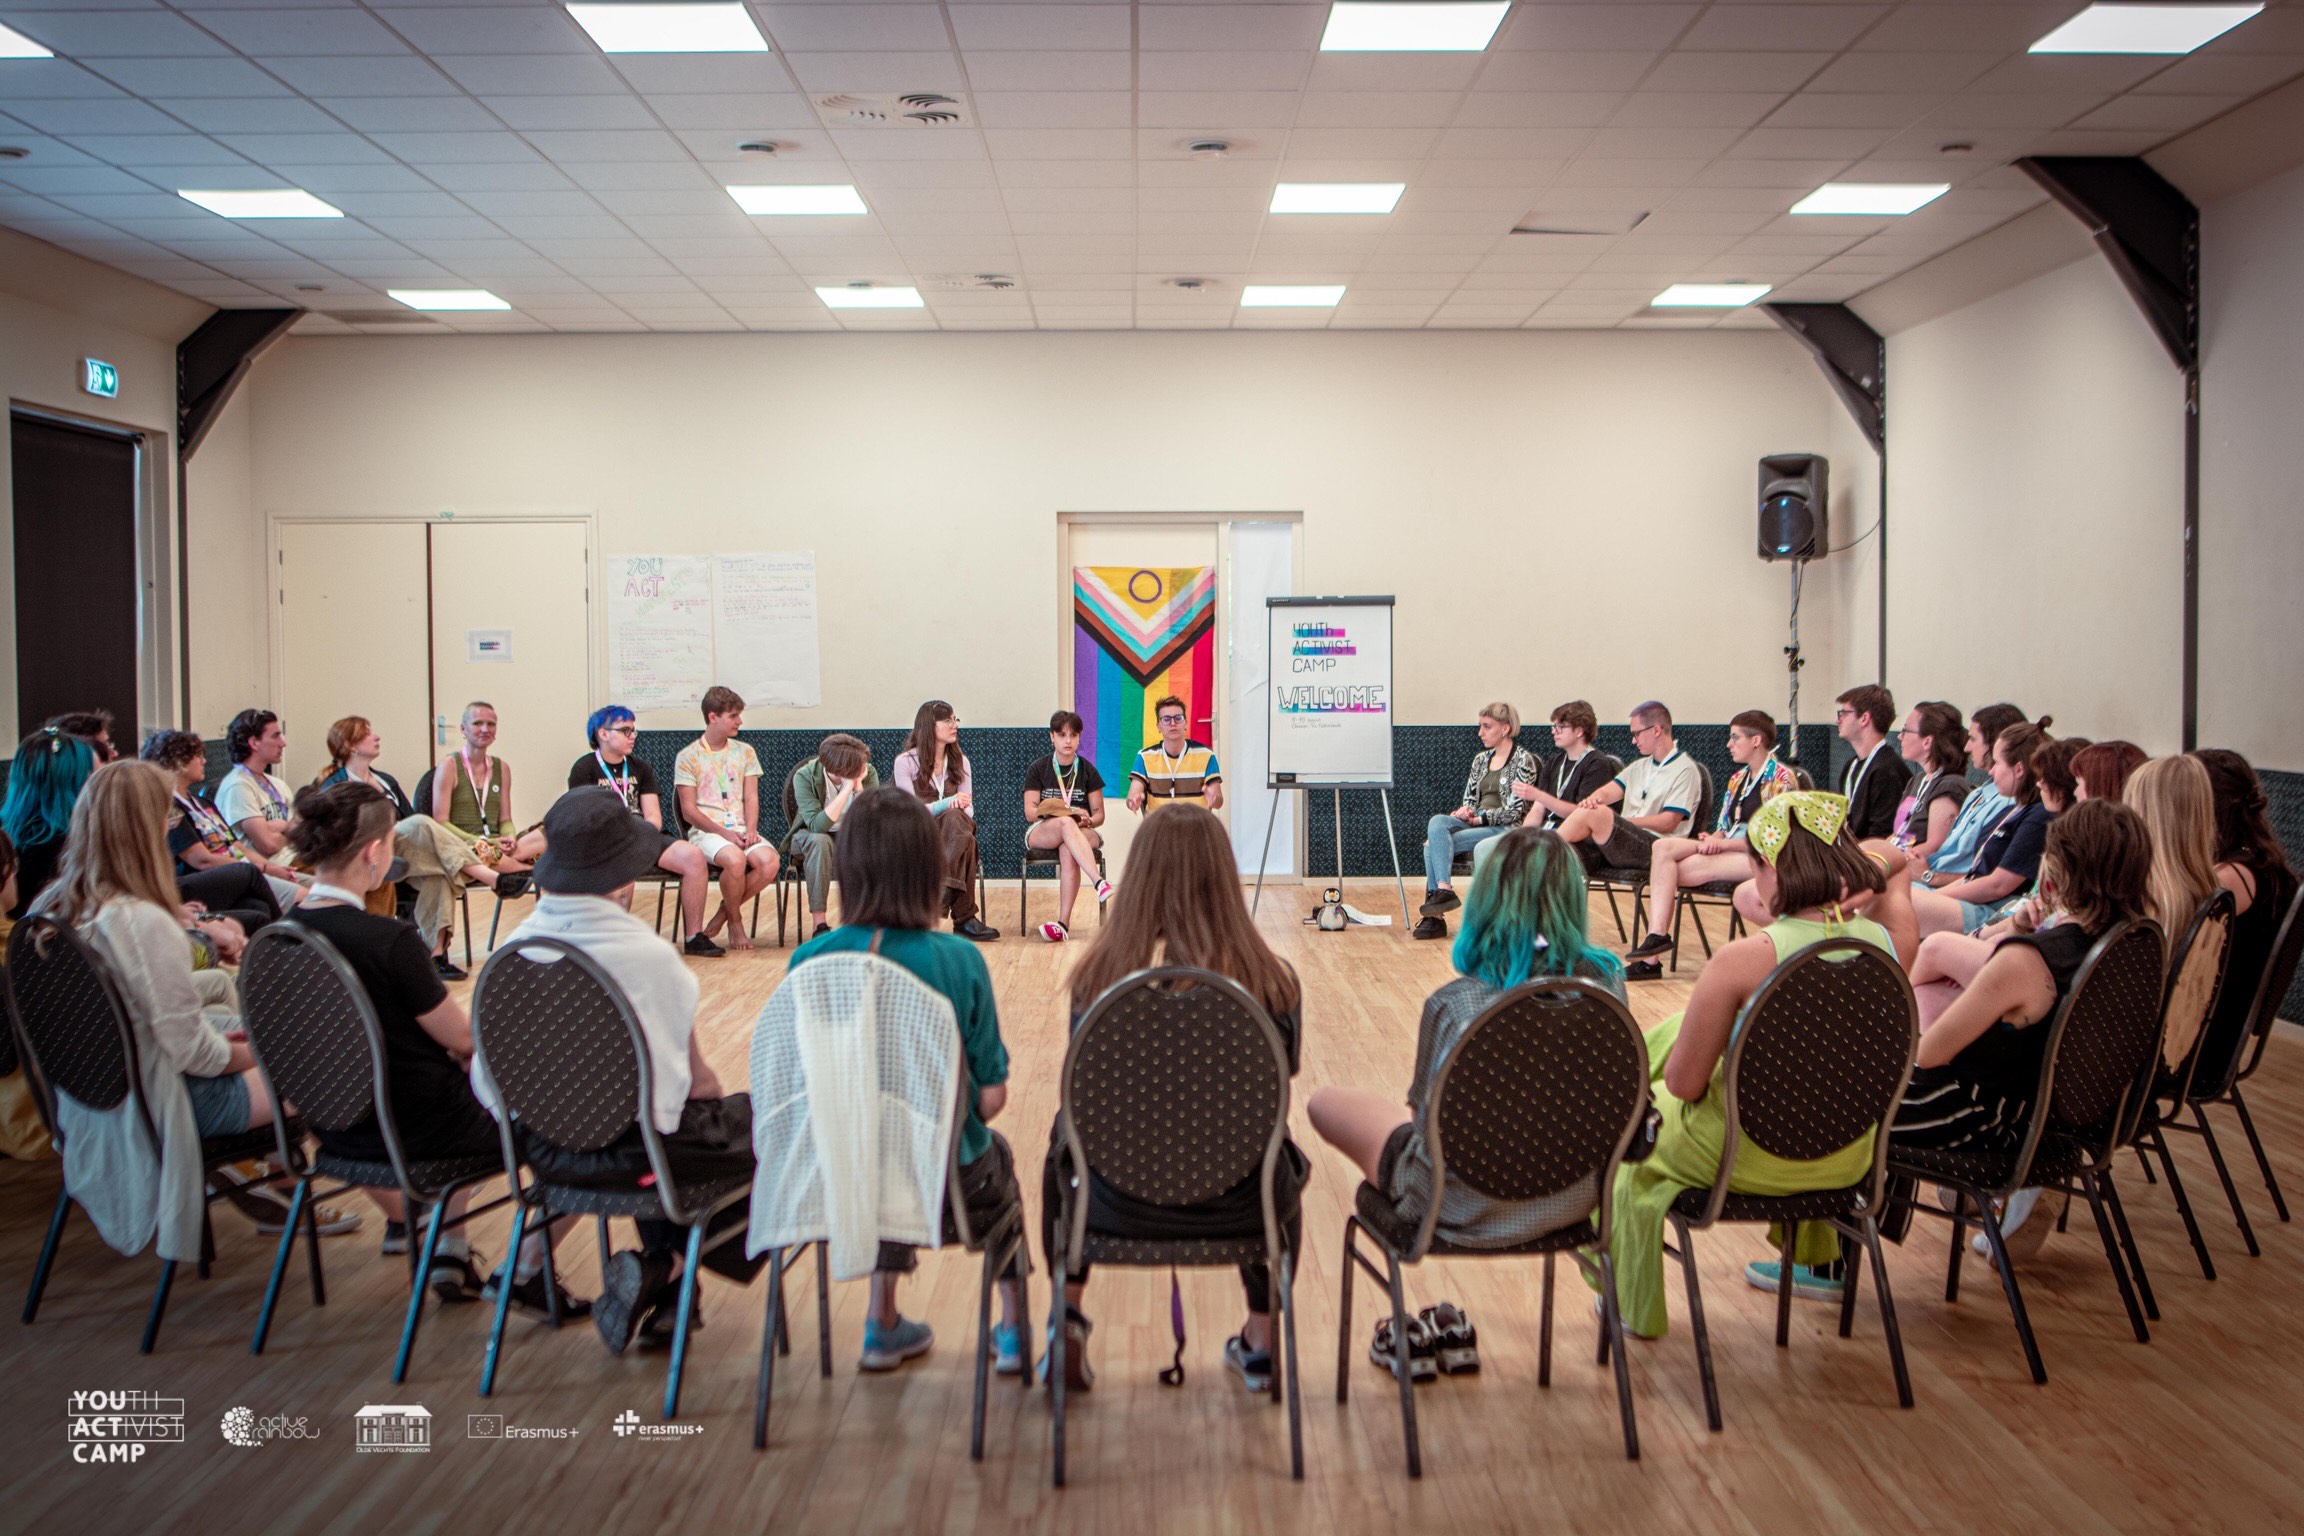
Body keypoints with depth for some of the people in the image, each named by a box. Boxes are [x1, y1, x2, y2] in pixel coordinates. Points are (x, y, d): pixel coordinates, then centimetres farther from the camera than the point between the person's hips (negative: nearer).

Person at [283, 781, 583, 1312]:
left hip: (335, 1124, 8)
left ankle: (451, 1253, 36)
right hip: (414, 1132, -7)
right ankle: (527, 1274, 20)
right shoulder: (389, 940, -27)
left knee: (462, 1087, 35)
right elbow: (464, 1038, -16)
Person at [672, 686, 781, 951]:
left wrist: (750, 830, -11)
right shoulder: (688, 757, 1)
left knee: (769, 861, -28)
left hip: (741, 829, 4)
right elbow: (689, 810, -4)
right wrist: (724, 833, -16)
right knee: (735, 859, -37)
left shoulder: (745, 752, 14)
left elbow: (751, 798, 9)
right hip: (706, 831, -4)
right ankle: (735, 922, -9)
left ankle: (724, 911, -4)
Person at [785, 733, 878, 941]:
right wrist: (847, 788, -37)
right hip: (808, 837, -2)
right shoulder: (805, 776, -24)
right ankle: (819, 924, -35)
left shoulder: (869, 773, -16)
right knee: (820, 841, -38)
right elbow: (817, 825, -36)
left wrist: (858, 787, -33)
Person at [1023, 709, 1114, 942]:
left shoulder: (1088, 771, 8)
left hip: (1082, 832, 1)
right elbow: (1030, 811, -4)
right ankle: (1100, 883, -55)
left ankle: (1063, 923, -43)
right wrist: (1064, 813, -18)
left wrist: (1088, 820, -18)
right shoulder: (1037, 770, 4)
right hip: (1040, 831, -1)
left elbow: (1099, 814, 6)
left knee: (1068, 851, -38)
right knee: (1066, 823, -38)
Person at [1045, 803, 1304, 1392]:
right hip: (1239, 1204, 0)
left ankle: (1068, 1314, 32)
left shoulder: (1098, 976, -13)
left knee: (1064, 1141, 35)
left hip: (1121, 1200, 0)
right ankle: (1261, 1338, 45)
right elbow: (1285, 1073, 3)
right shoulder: (1271, 980, -13)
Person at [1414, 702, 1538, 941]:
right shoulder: (1481, 759, 18)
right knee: (1436, 823, -27)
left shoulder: (1523, 760, -4)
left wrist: (1479, 818, -16)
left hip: (1506, 829, -6)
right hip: (1475, 822, 7)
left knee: (1434, 844, -26)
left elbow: (1516, 811, -10)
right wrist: (1464, 812, -5)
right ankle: (1441, 891, -33)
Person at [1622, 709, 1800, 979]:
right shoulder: (1738, 778, 19)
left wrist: (1723, 844, -17)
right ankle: (1657, 935, -28)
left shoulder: (1781, 778, -6)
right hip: (1727, 848, 8)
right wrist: (1712, 841, -7)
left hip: (1761, 857, -8)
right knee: (1663, 847, -18)